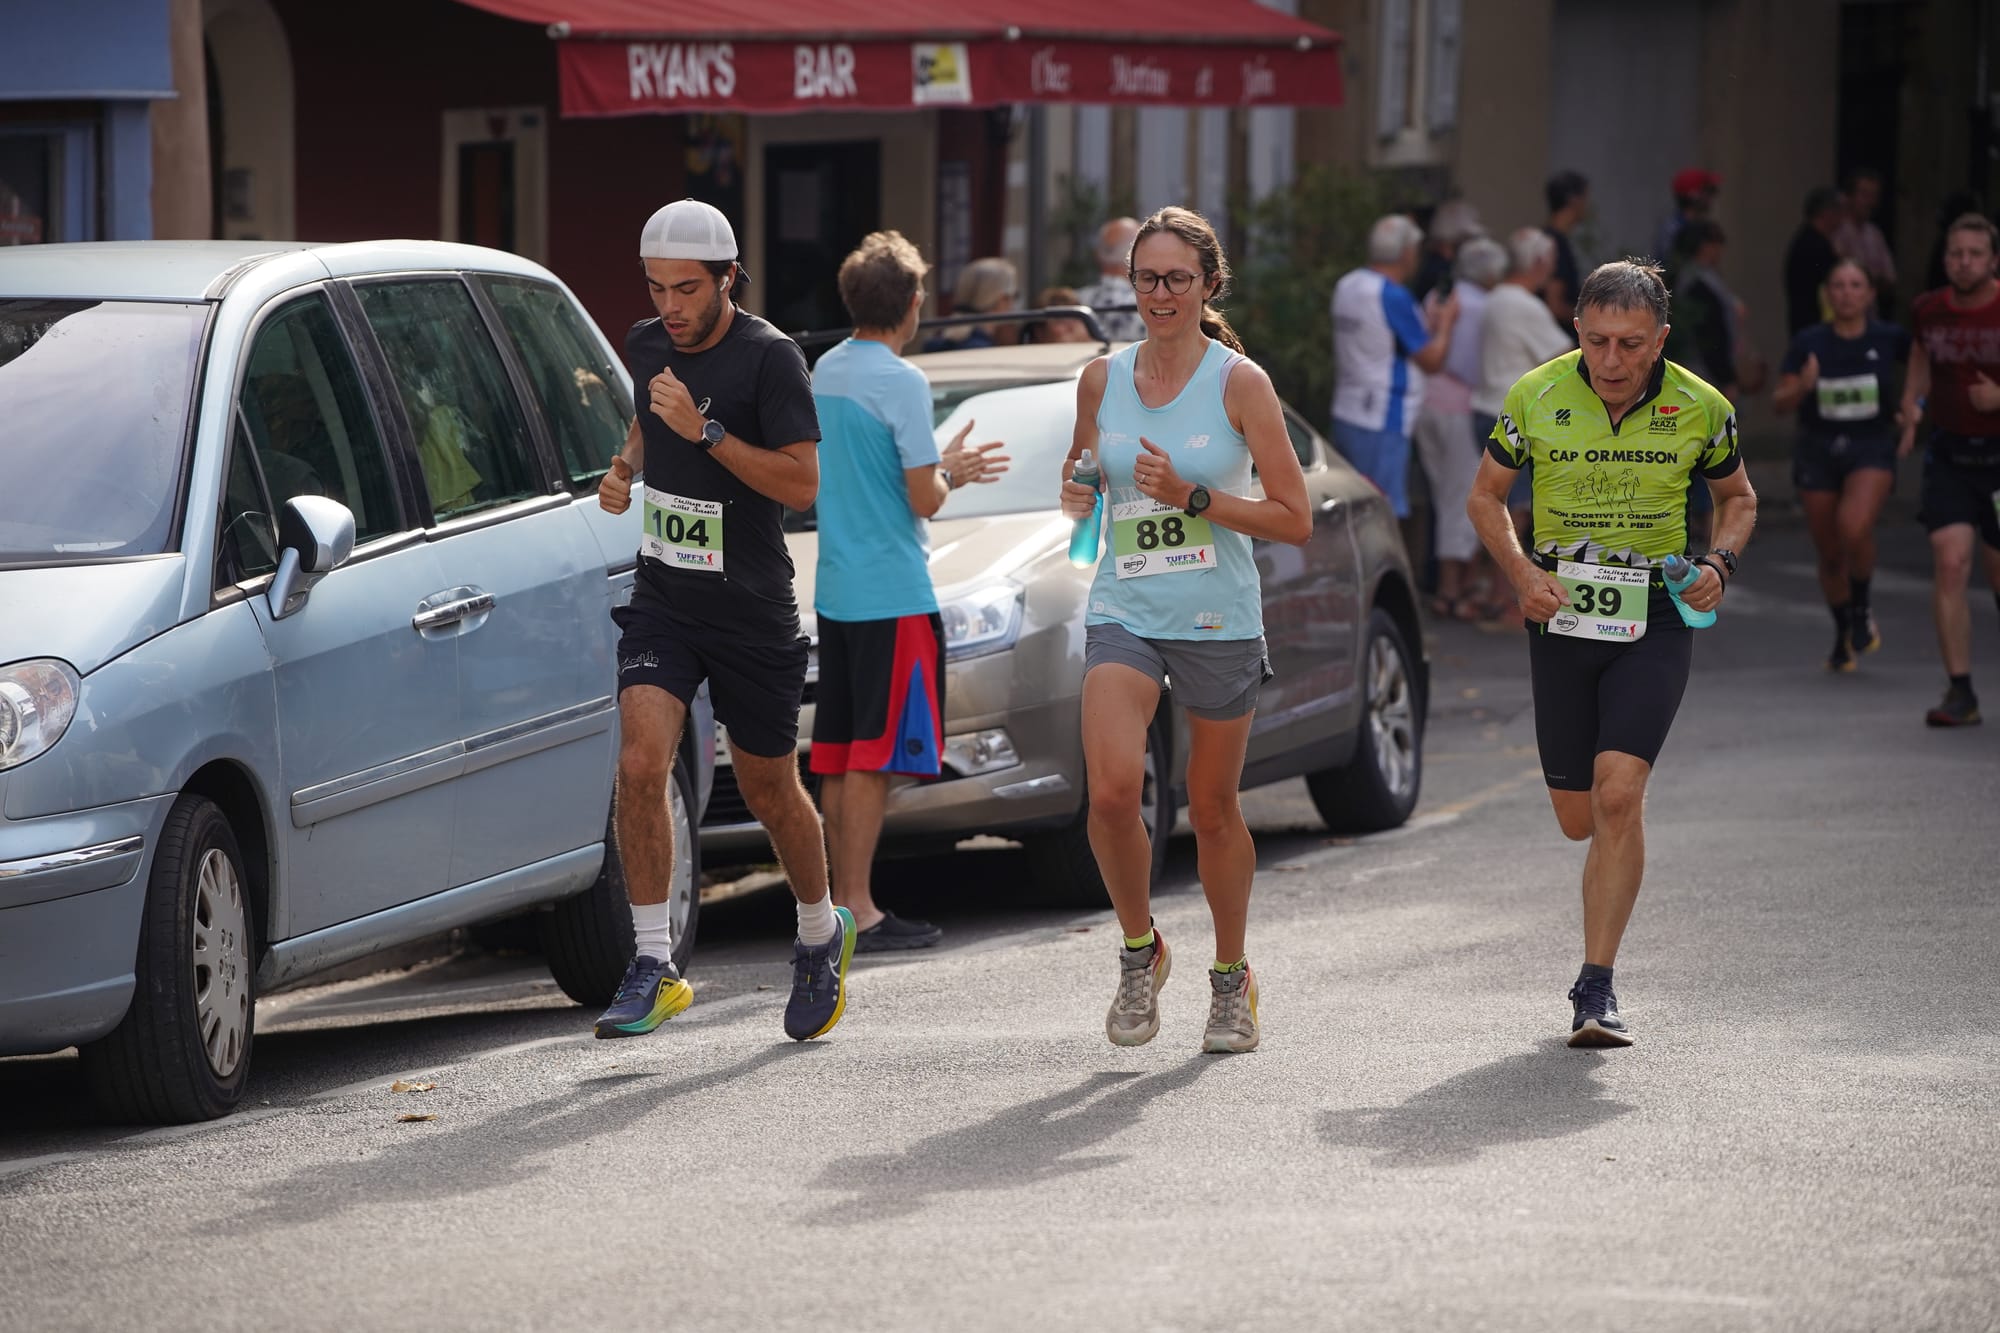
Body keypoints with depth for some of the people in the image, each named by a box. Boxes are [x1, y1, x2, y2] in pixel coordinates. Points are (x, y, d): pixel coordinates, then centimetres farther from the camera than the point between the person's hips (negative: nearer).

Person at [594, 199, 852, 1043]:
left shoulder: (769, 358, -14)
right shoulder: (646, 345, 5)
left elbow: (802, 481, -19)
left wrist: (705, 432, -27)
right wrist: (624, 467, 5)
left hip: (751, 609, -4)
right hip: (663, 599, 4)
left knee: (768, 789, 10)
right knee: (641, 764, -17)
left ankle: (822, 935, 37)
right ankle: (653, 965, -12)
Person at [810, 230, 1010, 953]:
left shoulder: (826, 371, 11)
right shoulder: (901, 382, -14)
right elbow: (923, 499, -15)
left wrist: (944, 466, 20)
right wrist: (950, 471, 6)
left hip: (834, 588, 8)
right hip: (892, 590, -8)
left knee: (839, 755, 10)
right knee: (874, 756, -7)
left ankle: (843, 901, 13)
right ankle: (857, 910, -8)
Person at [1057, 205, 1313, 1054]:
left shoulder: (1240, 383, -5)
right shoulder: (1101, 379, 6)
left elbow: (1294, 521, -6)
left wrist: (1193, 498, -17)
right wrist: (1077, 498, 1)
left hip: (1219, 620, -2)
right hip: (1124, 610, 2)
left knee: (1212, 809, 8)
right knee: (1111, 791, -18)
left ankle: (1231, 977, 29)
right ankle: (1139, 951, 5)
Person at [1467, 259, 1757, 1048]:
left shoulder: (1700, 409, -7)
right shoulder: (1536, 397, -7)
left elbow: (1737, 497, 12)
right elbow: (1487, 495, 7)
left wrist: (1720, 562, -8)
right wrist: (1523, 574, -10)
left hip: (1655, 619, -2)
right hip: (1562, 612, 2)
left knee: (1618, 795, -18)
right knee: (1578, 820, 7)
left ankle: (1596, 989, -11)